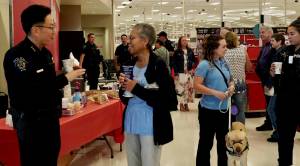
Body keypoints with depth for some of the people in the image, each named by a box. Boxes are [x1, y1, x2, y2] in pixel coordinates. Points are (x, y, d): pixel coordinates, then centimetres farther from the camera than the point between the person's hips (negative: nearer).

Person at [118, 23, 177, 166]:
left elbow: (168, 99, -20)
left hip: (150, 125, -6)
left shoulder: (158, 65, -13)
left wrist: (137, 89, -21)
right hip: (131, 121, 7)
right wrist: (124, 85, -7)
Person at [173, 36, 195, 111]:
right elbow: (174, 63, -4)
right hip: (180, 73, -3)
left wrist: (192, 69, -1)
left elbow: (194, 61, 15)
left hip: (189, 73, 4)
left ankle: (186, 103, 14)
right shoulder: (177, 52, -2)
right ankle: (181, 104, 4)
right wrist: (176, 74, -9)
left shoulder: (190, 51, 8)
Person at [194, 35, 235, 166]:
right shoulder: (204, 64, -15)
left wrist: (231, 86, -3)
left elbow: (229, 80, 19)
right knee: (206, 142, 5)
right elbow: (196, 86, -19)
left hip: (224, 109, 7)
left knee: (223, 141, 19)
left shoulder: (224, 63, 7)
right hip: (209, 110, -7)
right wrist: (215, 93, -23)